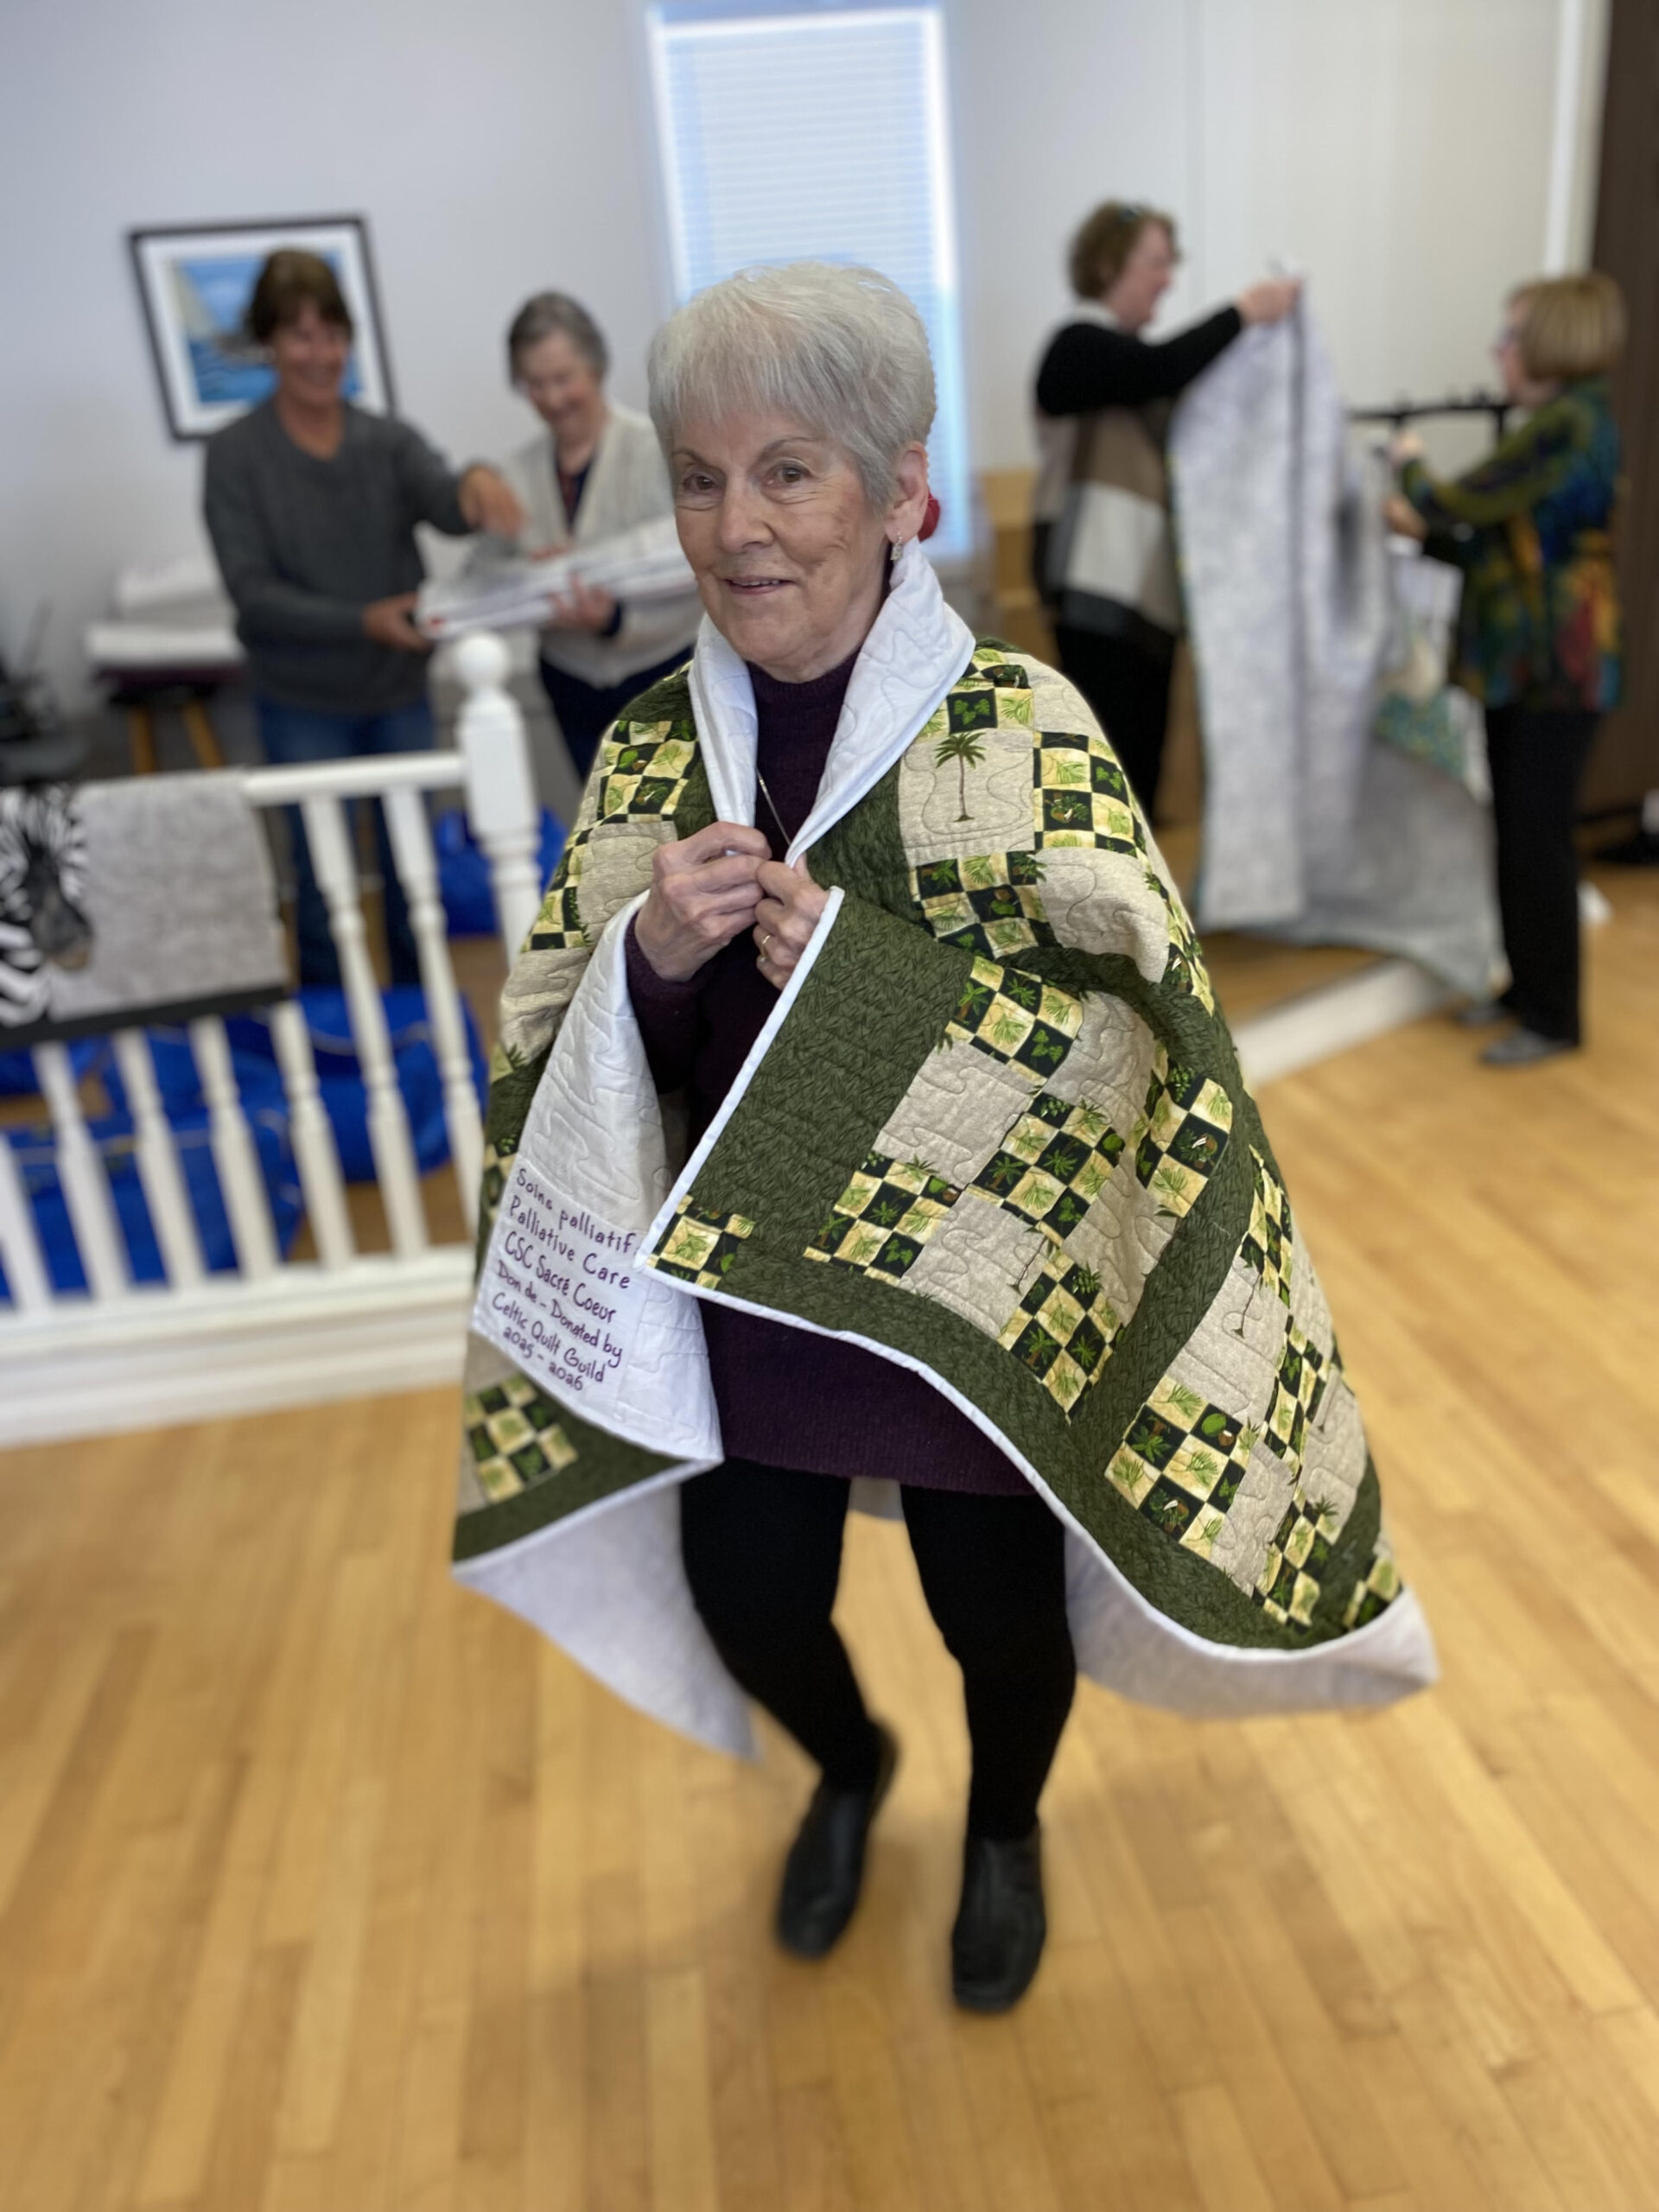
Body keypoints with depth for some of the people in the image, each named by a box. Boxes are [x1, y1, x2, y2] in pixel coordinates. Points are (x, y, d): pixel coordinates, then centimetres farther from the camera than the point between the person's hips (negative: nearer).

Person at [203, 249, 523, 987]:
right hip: (305, 703, -3)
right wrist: (365, 623, -27)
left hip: (399, 692, 3)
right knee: (322, 877, 4)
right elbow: (255, 595, -13)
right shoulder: (236, 454, -6)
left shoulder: (387, 440, 1)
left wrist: (476, 485, -45)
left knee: (412, 866, 12)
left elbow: (444, 504, -20)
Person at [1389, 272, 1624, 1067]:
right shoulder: (1555, 426, 16)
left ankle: (1553, 1018, 5)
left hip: (1557, 672, -9)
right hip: (1518, 665, 9)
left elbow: (1457, 502, -18)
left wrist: (1412, 464, 1)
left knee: (1539, 840, -5)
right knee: (1515, 834, 13)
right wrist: (1425, 530, 11)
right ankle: (1527, 985, 24)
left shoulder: (1570, 423, -14)